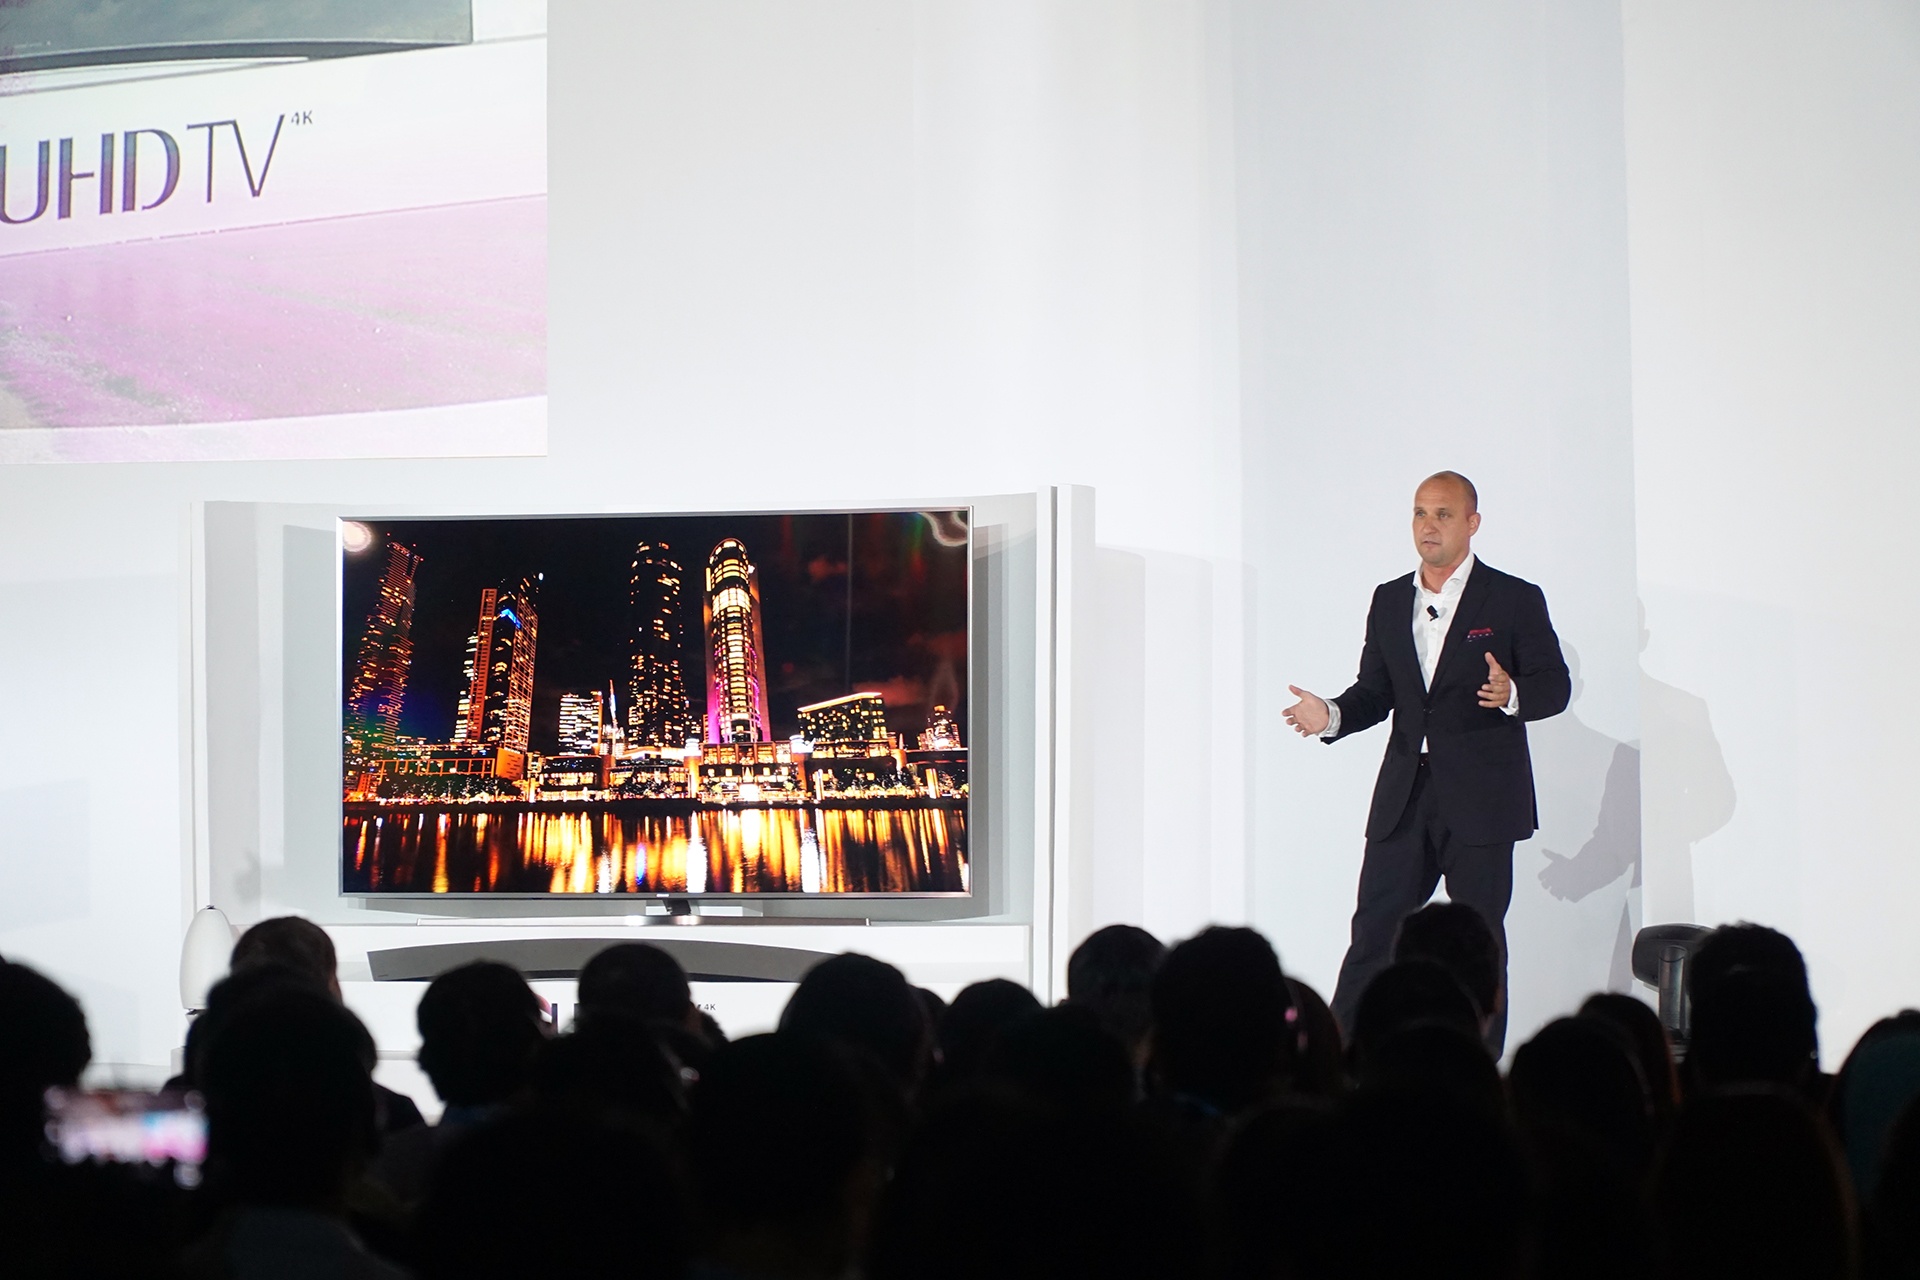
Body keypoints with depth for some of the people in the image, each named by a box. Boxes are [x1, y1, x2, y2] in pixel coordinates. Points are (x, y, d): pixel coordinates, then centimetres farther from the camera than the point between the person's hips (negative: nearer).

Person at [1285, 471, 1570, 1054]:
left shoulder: (1515, 600, -1)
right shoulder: (1389, 601, 14)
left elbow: (1555, 686, -3)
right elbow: (1375, 692, 14)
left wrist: (1512, 694, -24)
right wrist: (1332, 715, -6)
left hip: (1480, 799, -4)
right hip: (1404, 796, 4)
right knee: (1374, 930, 1)